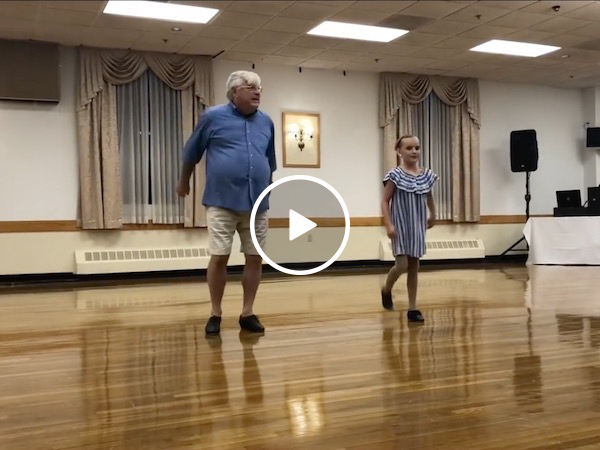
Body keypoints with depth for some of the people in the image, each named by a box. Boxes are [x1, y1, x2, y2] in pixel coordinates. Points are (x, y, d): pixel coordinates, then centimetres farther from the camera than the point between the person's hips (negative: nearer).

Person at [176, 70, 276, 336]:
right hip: (222, 202, -3)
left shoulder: (266, 123, 8)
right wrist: (184, 182, 19)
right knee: (219, 257, -2)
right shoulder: (213, 117, -2)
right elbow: (191, 153, 10)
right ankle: (215, 314, 12)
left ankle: (247, 313, 16)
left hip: (257, 203, 4)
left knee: (255, 258, 4)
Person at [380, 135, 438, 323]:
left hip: (417, 227, 4)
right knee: (402, 265, -10)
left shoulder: (427, 175, 3)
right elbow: (385, 201, -10)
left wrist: (433, 215, 23)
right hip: (400, 227, -4)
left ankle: (413, 308, 14)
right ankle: (386, 290, 22)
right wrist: (389, 225, -17)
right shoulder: (395, 175, -10)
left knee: (414, 267, 8)